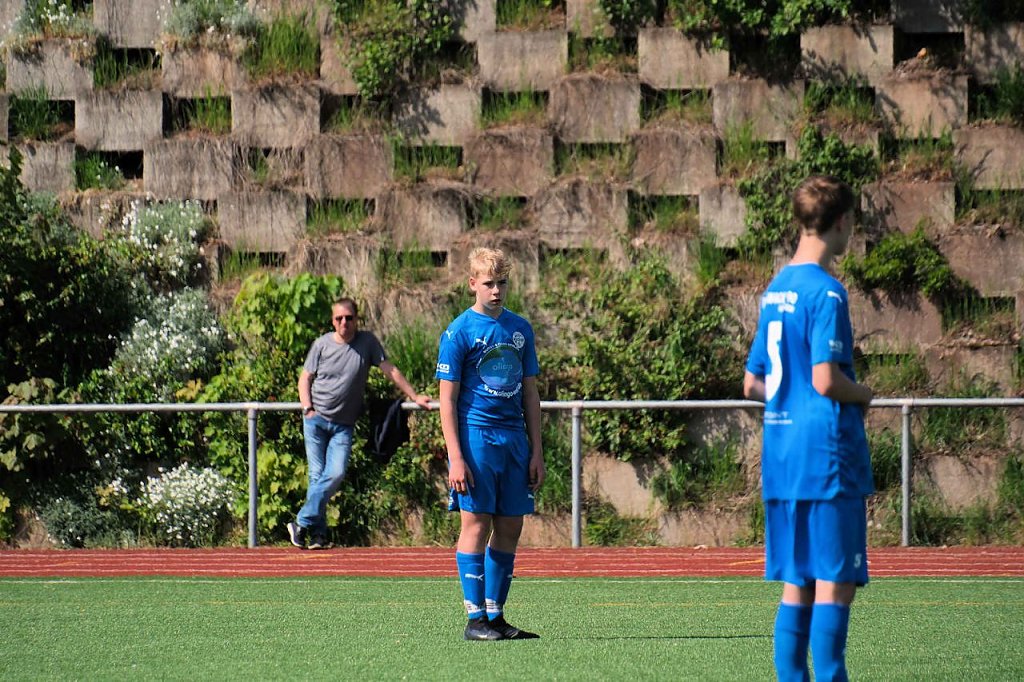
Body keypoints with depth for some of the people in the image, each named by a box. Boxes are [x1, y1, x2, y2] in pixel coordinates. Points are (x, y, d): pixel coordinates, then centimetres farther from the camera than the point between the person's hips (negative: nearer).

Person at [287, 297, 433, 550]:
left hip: (343, 425, 0)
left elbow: (390, 370, 8)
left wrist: (415, 396, 8)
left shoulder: (367, 342, 2)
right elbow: (305, 378, 8)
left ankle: (302, 523, -10)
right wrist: (307, 408, -5)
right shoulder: (322, 344, 2)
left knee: (336, 474, -15)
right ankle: (317, 533, -2)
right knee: (317, 476, -5)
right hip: (316, 420, 0)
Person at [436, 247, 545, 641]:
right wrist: (456, 458, -13)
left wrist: (536, 451, 10)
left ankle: (496, 615, 11)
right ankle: (475, 619, -5)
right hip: (476, 437, -5)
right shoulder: (459, 332, -4)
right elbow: (447, 399, -6)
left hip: (515, 439, 5)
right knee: (477, 524, -7)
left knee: (510, 528, 5)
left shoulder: (520, 329, 12)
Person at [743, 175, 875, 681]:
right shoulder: (826, 291, -12)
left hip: (781, 458, 8)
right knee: (835, 584, -5)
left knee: (797, 584, 10)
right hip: (827, 453, -8)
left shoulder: (775, 290, 13)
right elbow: (826, 379, -20)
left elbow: (753, 384, 16)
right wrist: (863, 394, -2)